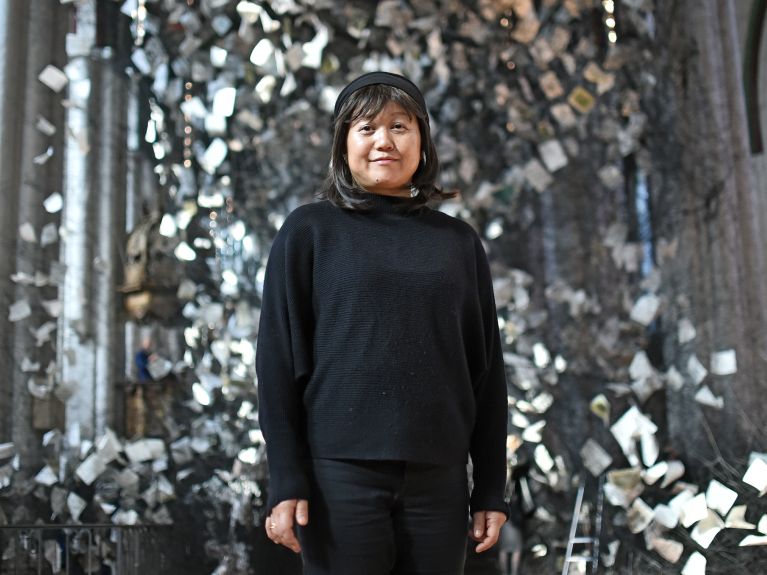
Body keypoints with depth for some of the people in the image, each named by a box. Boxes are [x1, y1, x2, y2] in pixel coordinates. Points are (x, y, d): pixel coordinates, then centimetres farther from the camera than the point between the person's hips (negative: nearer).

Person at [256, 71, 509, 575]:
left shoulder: (458, 241, 10)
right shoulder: (310, 231, 3)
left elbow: (487, 370, 10)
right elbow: (279, 359, -1)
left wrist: (491, 489, 7)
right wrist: (286, 481, -7)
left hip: (438, 478, 3)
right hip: (341, 474, -2)